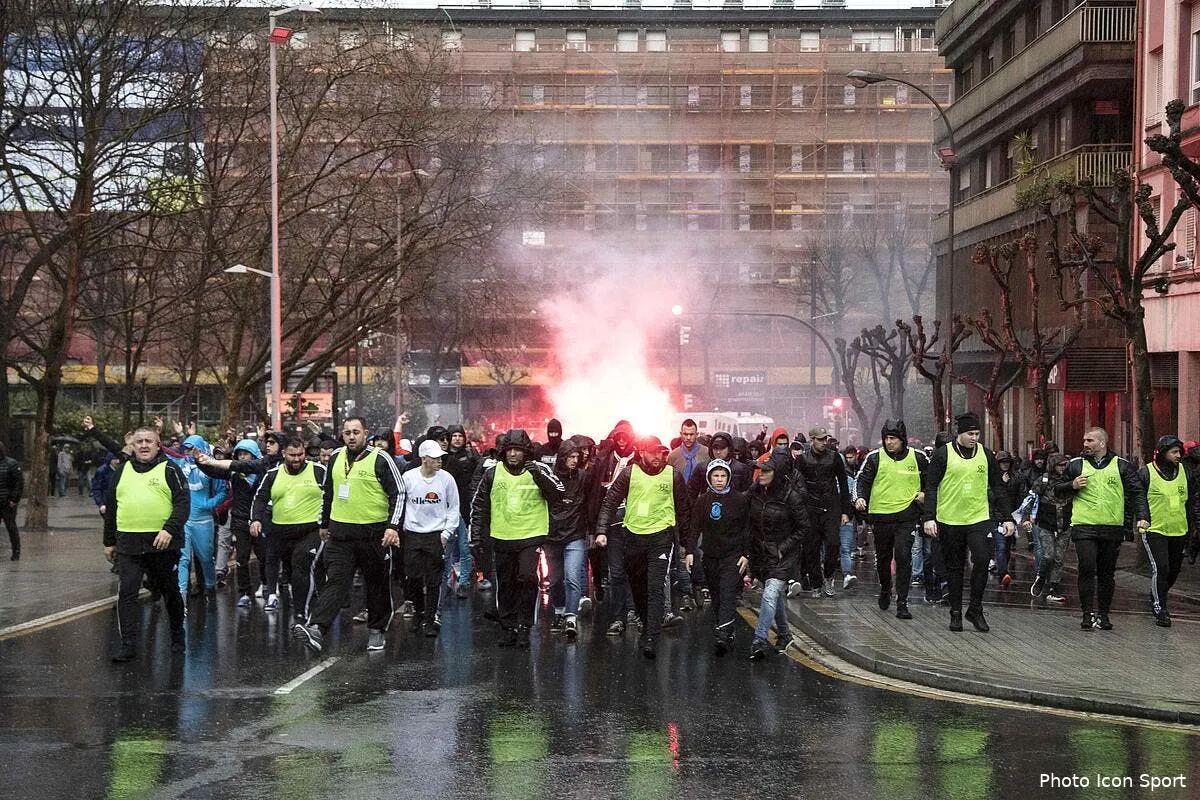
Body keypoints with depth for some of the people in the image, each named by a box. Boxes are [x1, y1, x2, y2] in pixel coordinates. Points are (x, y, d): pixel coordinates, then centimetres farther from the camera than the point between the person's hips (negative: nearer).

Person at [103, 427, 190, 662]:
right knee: (126, 594, -7)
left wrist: (170, 529, -22)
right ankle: (128, 645, -5)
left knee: (170, 591, 12)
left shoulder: (170, 470, 1)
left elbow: (183, 502, -8)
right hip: (128, 544, 3)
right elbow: (111, 508, 19)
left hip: (162, 543, -3)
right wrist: (109, 541, 17)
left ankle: (177, 636, 29)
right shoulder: (123, 471, 13)